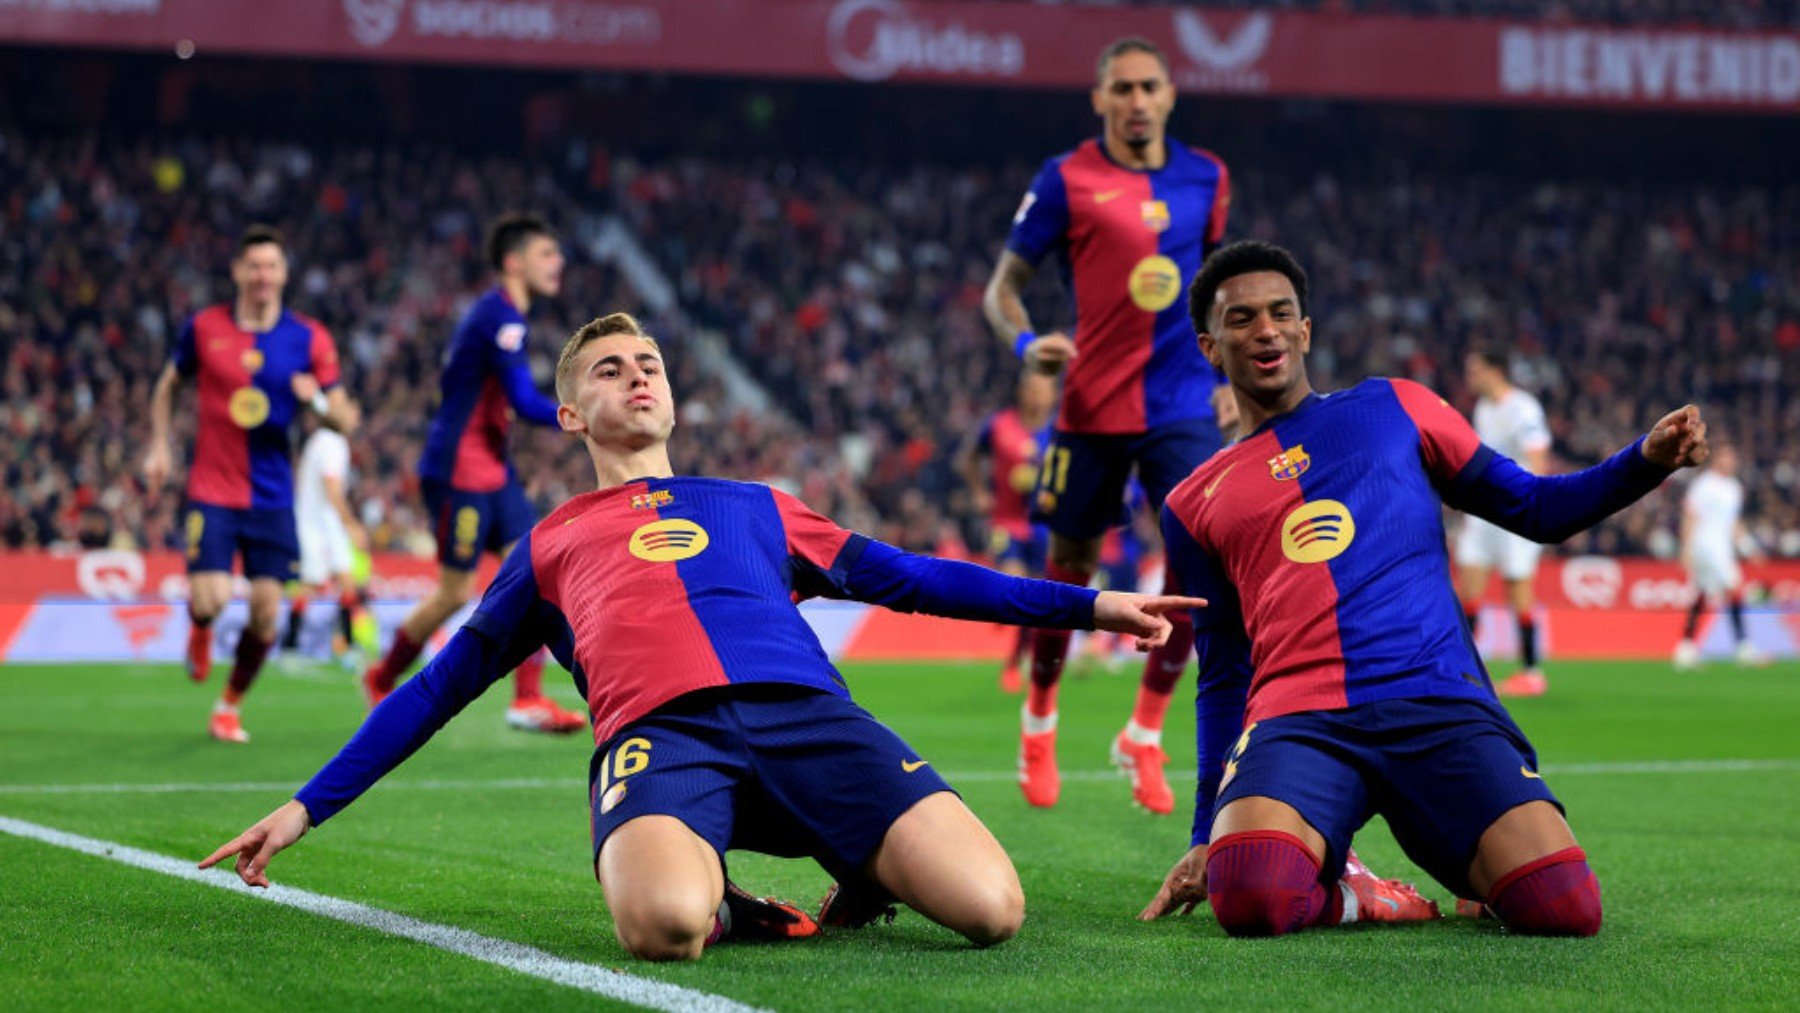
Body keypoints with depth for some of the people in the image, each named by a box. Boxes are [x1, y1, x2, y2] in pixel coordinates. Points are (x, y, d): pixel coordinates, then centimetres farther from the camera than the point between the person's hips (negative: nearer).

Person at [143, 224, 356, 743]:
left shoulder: (310, 339, 0)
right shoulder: (204, 327, 0)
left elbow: (344, 420, 0)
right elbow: (168, 385, 16)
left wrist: (319, 399, -22)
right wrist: (159, 446, 6)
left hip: (272, 497, 1)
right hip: (211, 491, -1)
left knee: (266, 612, -3)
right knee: (210, 599, -16)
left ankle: (229, 707, 20)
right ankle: (200, 631, 23)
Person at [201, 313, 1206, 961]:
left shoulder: (755, 508, 34)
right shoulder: (547, 547, 32)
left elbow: (909, 576, 32)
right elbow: (439, 687, 34)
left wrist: (1088, 602, 25)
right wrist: (306, 808, 28)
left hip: (805, 710, 2)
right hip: (661, 731, -1)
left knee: (992, 909, -24)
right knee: (665, 927, -39)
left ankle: (865, 876, 7)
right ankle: (716, 894, -4)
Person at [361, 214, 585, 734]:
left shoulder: (505, 316, 13)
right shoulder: (499, 316, -17)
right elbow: (526, 404, -23)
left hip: (491, 471, 10)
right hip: (459, 471, -10)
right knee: (456, 593, -2)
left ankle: (528, 699, -1)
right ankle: (381, 679, 18)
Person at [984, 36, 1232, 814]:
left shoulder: (1205, 178, 7)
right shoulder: (1067, 179, -5)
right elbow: (1002, 287, 0)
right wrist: (1024, 342, -20)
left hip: (1182, 405, 3)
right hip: (1092, 404, -3)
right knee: (1070, 568, 7)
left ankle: (1144, 735, 7)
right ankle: (1038, 721, 31)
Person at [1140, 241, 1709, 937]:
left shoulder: (1394, 408, 20)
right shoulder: (1193, 505, 21)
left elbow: (1534, 508, 20)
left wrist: (1648, 460, 3)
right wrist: (1206, 833, 15)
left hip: (1441, 704, 0)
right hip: (1297, 718, 0)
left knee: (1566, 906, -23)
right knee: (1250, 897, -34)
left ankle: (1460, 861, 11)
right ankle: (1328, 888, 2)